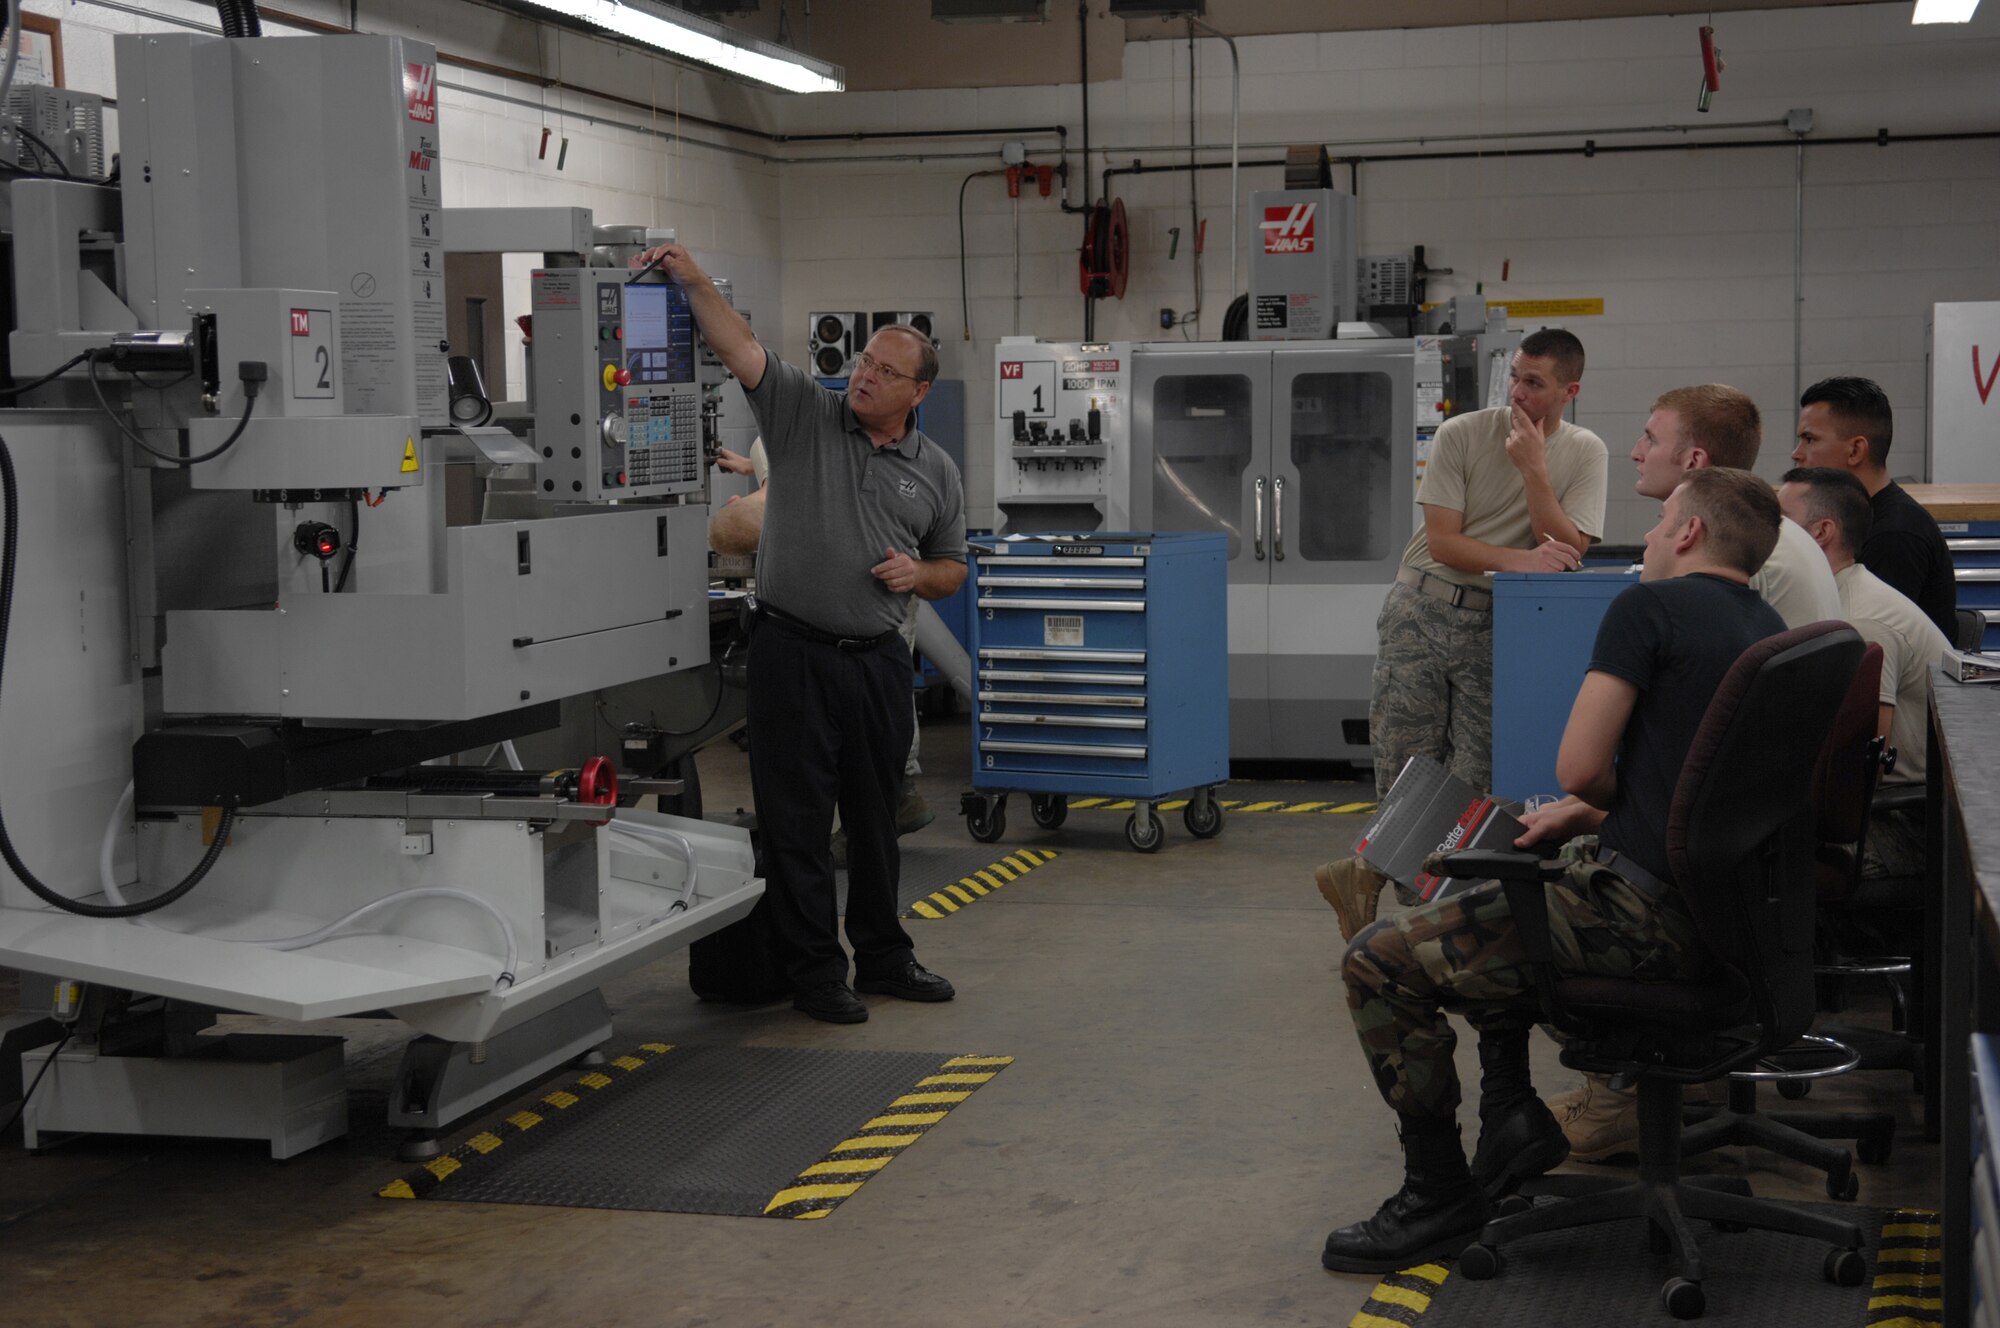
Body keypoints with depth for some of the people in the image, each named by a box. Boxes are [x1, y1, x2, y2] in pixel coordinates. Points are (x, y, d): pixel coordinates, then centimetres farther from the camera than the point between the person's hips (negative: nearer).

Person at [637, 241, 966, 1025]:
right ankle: (815, 975, 9)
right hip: (795, 656, -3)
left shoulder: (935, 472, 9)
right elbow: (741, 350, -14)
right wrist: (693, 281, -27)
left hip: (878, 660, 3)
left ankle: (883, 958, 27)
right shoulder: (805, 415, 0)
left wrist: (919, 575, -4)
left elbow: (952, 568, 18)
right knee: (797, 821, 0)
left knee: (876, 818, 13)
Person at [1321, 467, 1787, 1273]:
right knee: (1487, 905, 32)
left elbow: (1580, 766, -14)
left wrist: (1590, 804, 8)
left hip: (1647, 911, -10)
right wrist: (1588, 814, 15)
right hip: (1716, 908, 10)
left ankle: (1440, 1196, 1)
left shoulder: (1649, 608, -10)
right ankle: (1514, 1115, 35)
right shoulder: (1769, 632, 15)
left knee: (1380, 961, -6)